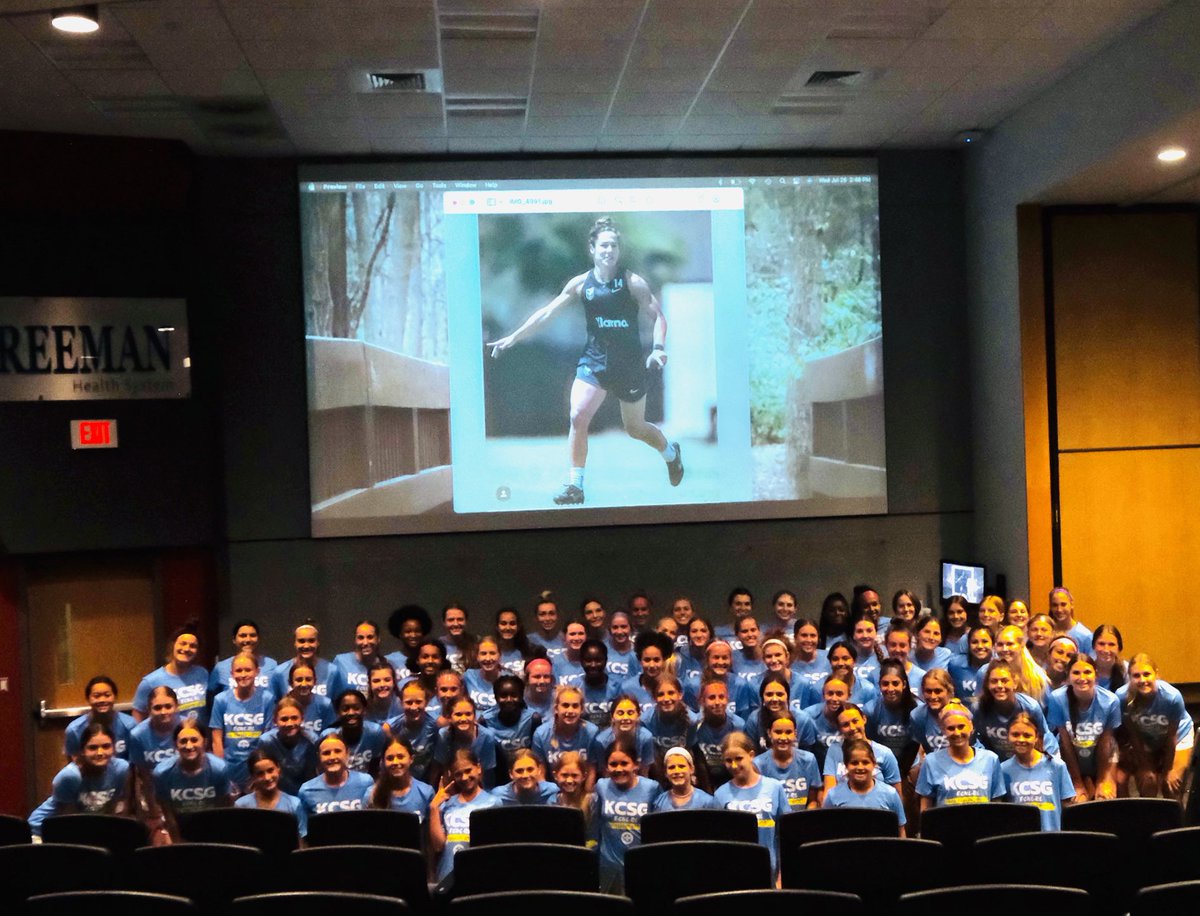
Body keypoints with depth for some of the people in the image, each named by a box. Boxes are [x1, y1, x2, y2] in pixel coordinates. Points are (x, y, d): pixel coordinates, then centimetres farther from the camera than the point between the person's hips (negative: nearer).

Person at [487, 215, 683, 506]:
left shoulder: (633, 282, -8)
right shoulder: (581, 284, -1)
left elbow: (658, 315, -7)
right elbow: (547, 312, 0)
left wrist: (658, 348, -23)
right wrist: (514, 337, -4)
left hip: (630, 365, -2)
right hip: (594, 361, 2)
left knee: (636, 428, 11)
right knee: (578, 417, -17)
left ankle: (672, 453, 44)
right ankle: (575, 486, -7)